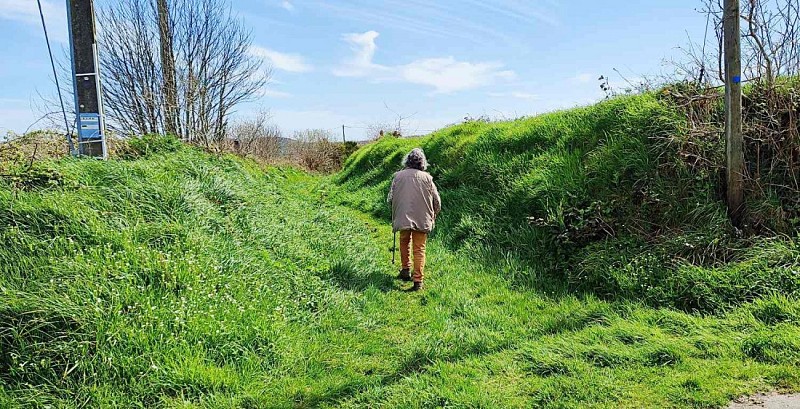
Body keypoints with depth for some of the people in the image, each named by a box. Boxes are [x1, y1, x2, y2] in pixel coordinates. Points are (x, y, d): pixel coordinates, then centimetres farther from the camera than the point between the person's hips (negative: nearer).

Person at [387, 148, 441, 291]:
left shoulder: (398, 176, 0)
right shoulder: (426, 177, -1)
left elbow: (390, 198, 4)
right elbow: (437, 200, 2)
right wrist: (434, 215, 20)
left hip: (403, 218, 1)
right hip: (422, 219, -1)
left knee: (404, 243, 25)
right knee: (419, 249, 6)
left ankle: (406, 271, 27)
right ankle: (418, 281, 3)